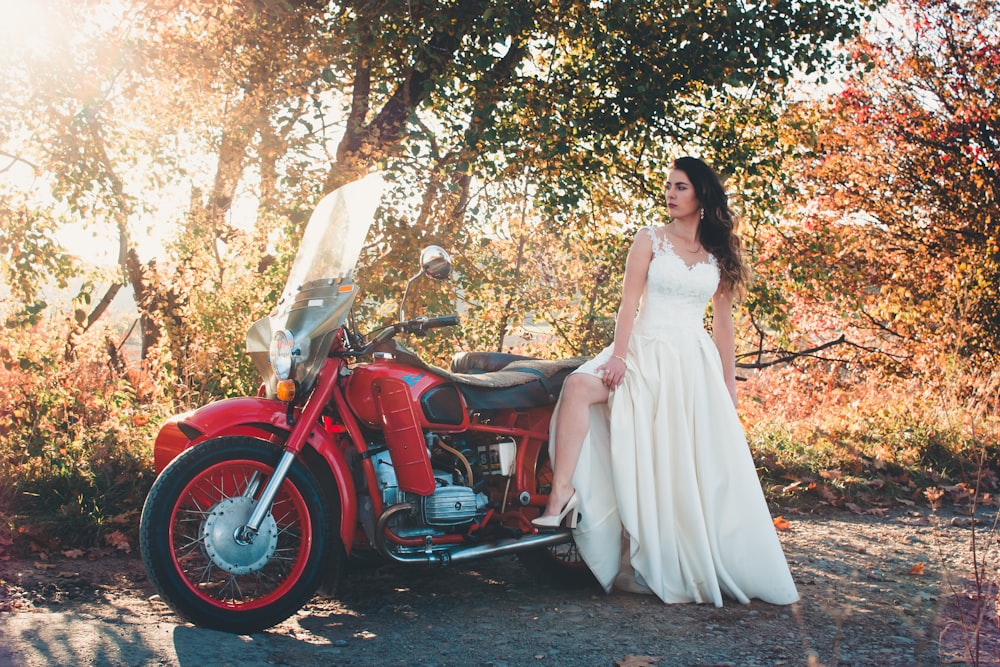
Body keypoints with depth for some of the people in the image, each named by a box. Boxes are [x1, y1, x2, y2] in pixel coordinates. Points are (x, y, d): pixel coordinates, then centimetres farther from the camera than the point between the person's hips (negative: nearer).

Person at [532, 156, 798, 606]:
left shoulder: (719, 253, 12)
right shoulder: (651, 239, 5)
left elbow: (723, 321, 14)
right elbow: (630, 300, -4)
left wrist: (729, 382, 11)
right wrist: (617, 355, -17)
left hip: (695, 361, 2)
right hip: (646, 351, -2)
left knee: (706, 466, -1)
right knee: (579, 386, -31)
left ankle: (721, 570, 9)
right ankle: (562, 494, -34)